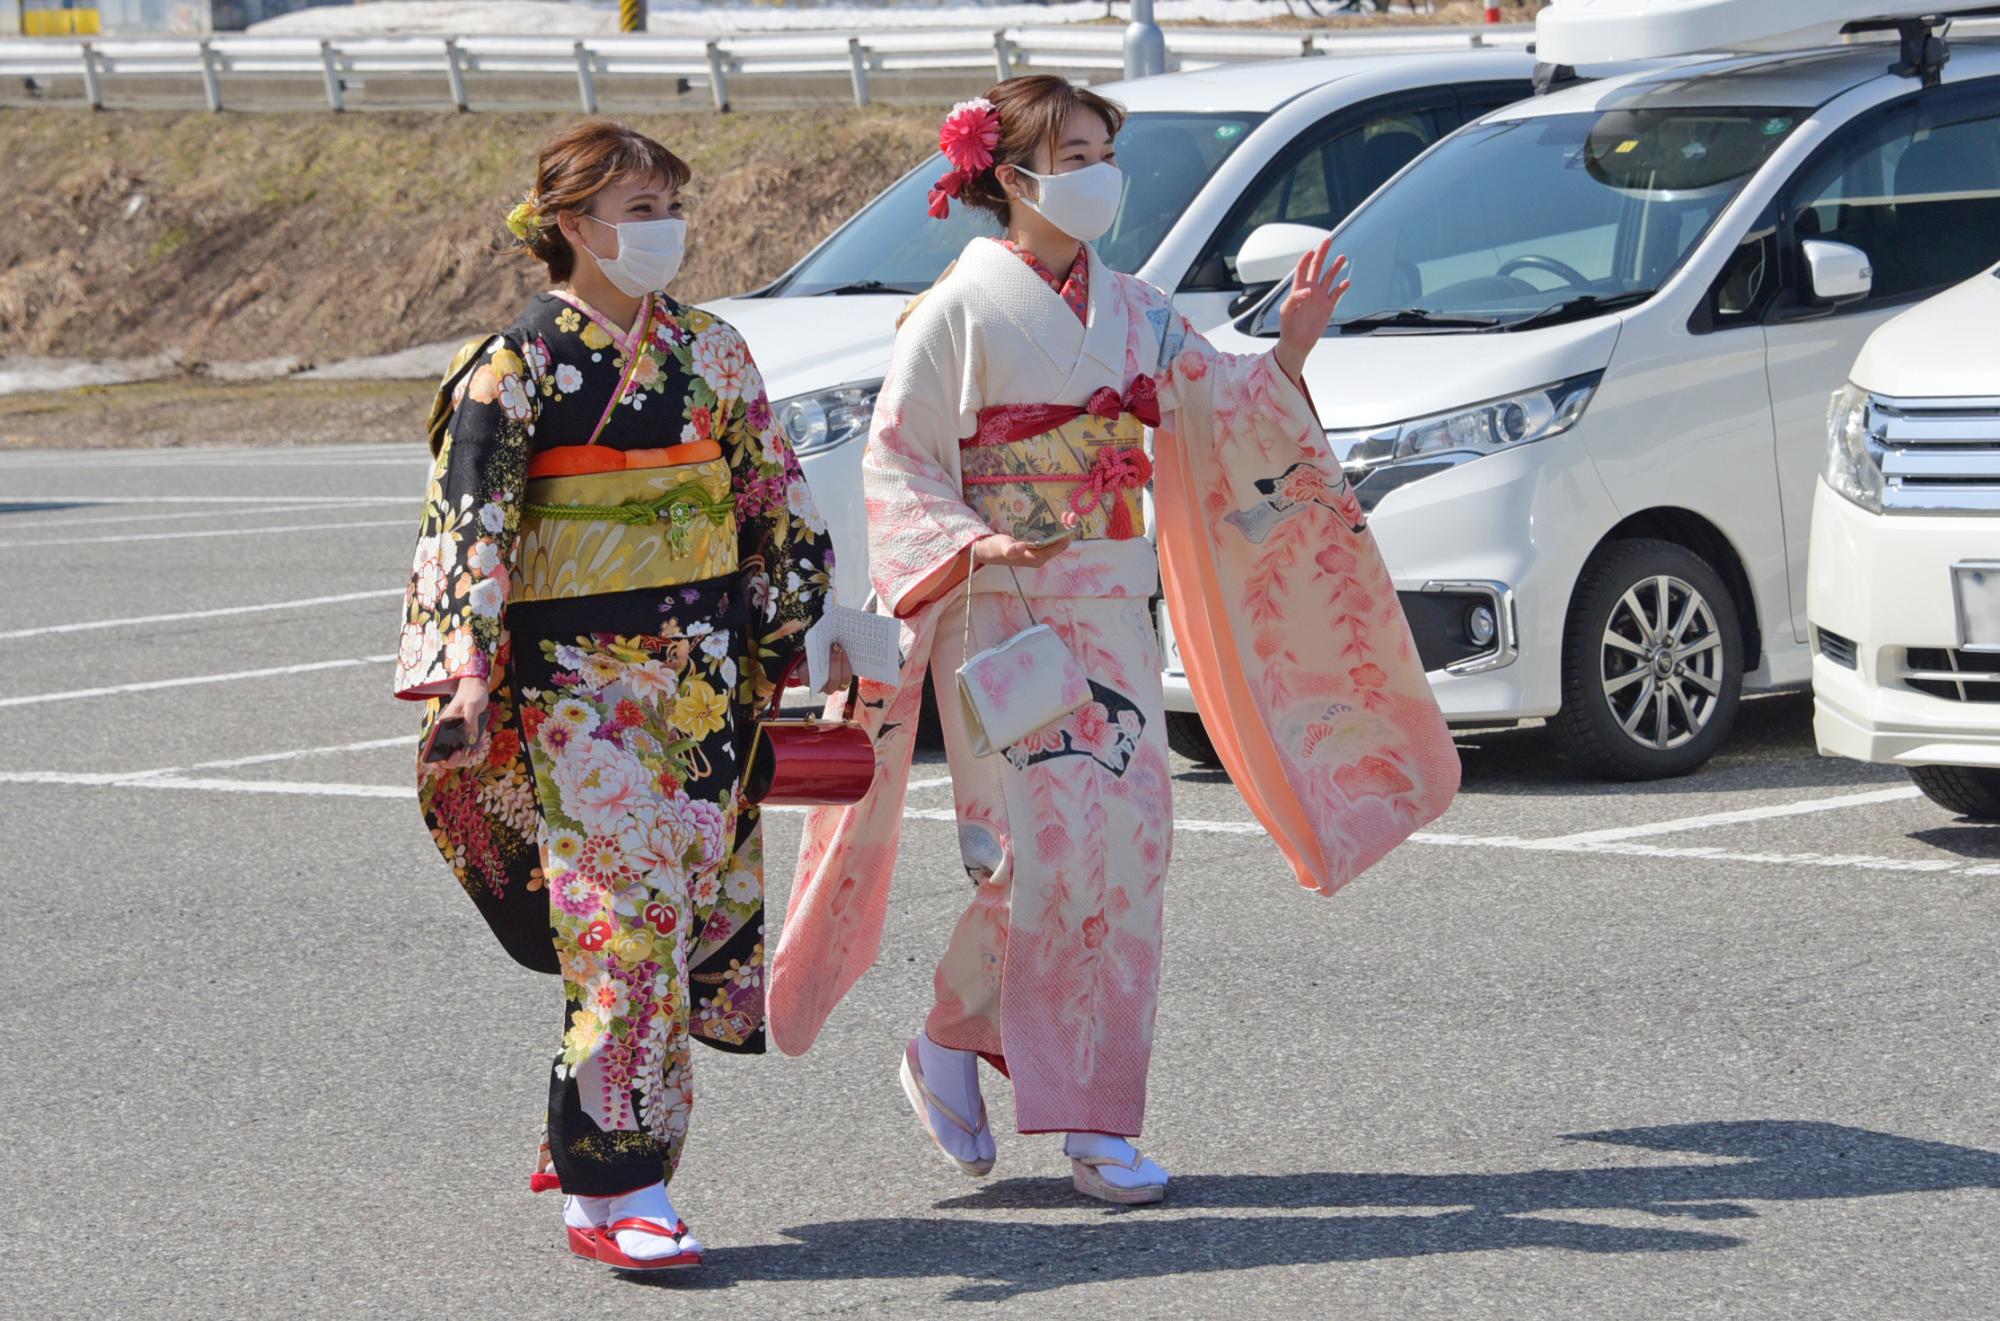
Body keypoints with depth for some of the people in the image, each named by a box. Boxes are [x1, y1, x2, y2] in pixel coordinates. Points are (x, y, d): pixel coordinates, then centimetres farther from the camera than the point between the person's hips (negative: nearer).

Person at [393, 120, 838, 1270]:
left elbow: (776, 498, 17)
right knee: (629, 913, -12)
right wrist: (469, 676, -17)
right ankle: (613, 1190, -9)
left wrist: (799, 622, 12)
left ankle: (609, 1152, 17)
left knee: (700, 904, 4)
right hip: (576, 679, -6)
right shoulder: (517, 366, -5)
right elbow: (468, 526, -9)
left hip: (706, 673, 6)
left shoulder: (710, 352, 11)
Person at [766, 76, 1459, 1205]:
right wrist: (974, 543, -22)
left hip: (1114, 614, 5)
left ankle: (1096, 1121, 5)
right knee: (1042, 846, -13)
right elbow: (896, 466, -7)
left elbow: (1229, 419, 11)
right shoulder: (963, 312, -5)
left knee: (1127, 847, -1)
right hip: (1003, 612, -5)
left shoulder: (1136, 312, 12)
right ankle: (952, 1047, 9)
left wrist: (1291, 350, -5)